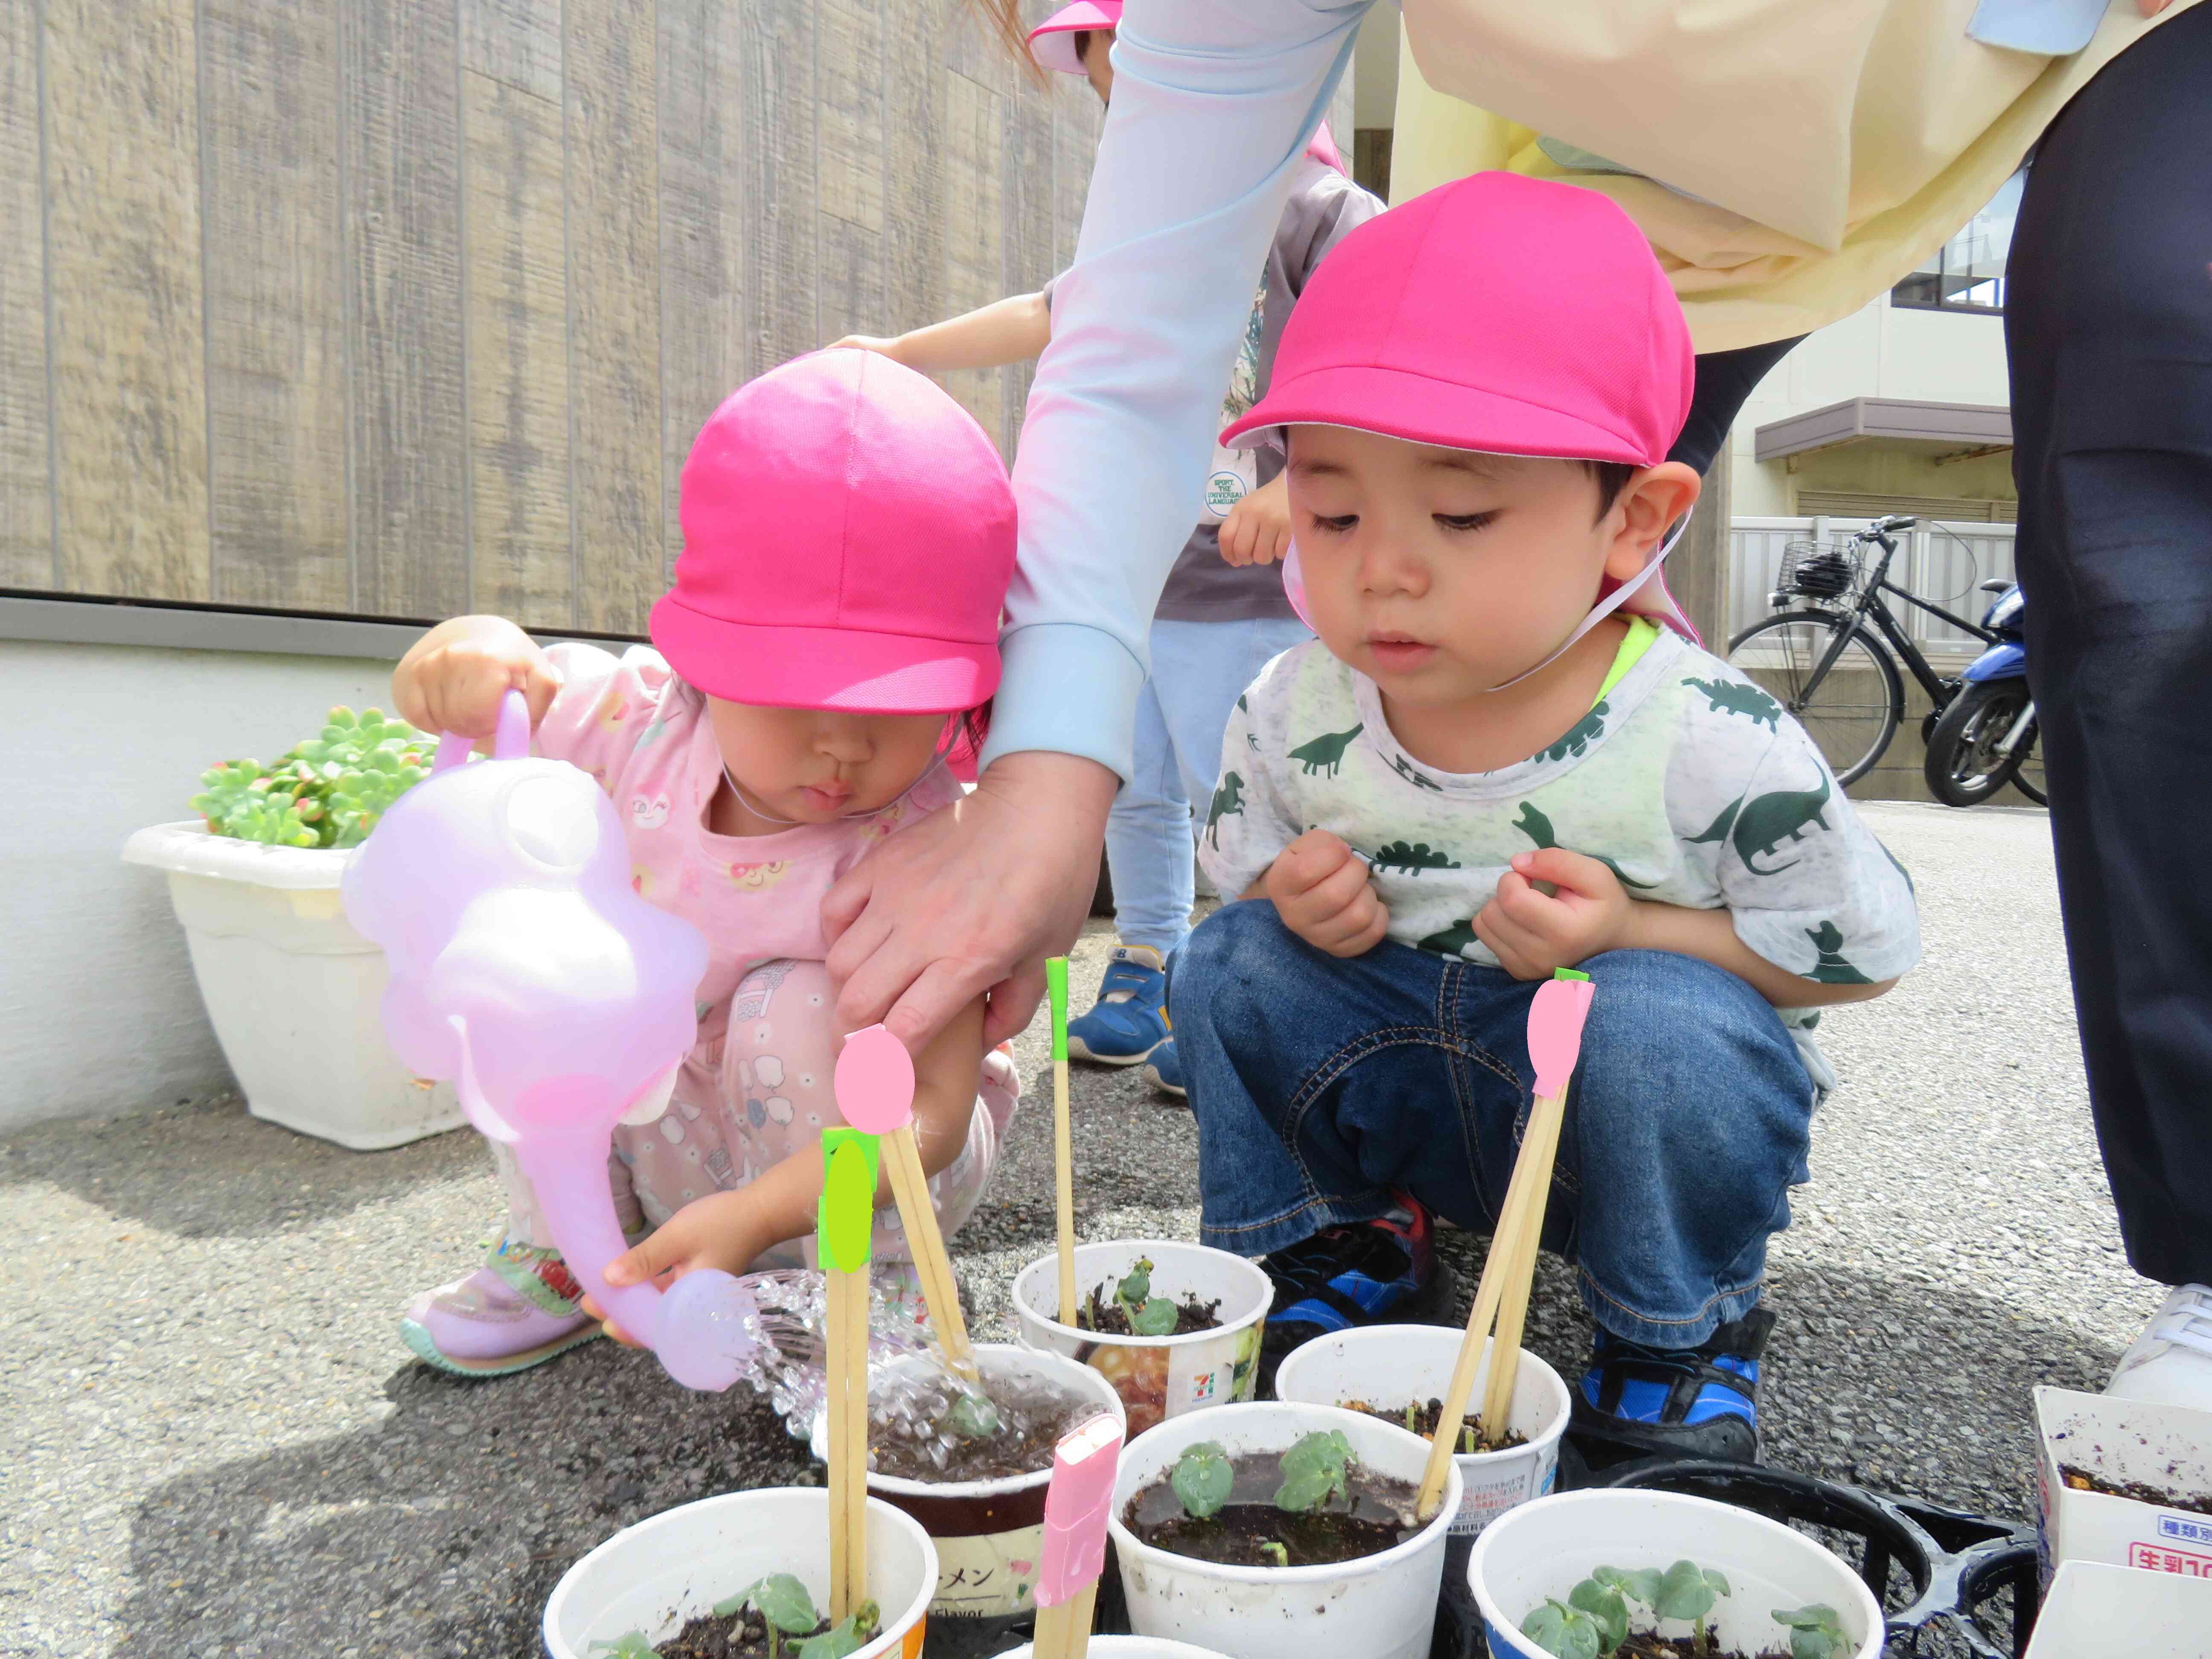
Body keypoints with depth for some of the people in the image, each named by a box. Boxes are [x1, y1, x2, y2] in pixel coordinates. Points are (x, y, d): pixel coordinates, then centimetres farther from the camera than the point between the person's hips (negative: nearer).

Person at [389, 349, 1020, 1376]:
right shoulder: (639, 722, -20)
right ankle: (563, 1253, 3)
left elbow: (931, 1111, -37)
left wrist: (753, 1218, -50)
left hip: (842, 1167, -4)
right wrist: (475, 647, -27)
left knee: (797, 1010, -34)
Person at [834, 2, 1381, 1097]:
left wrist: (1300, 484, -33)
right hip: (1131, 587, 8)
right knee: (1135, 791, 14)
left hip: (1253, 598, -7)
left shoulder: (1321, 217, -7)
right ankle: (1147, 966, 32)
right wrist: (900, 354, 31)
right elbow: (1042, 318, 25)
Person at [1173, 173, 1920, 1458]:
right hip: (1406, 1097, 3)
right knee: (1230, 963, -16)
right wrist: (1298, 904, -19)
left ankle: (1683, 1332, -2)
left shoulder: (1712, 744, -25)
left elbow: (1866, 949, -11)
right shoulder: (1290, 714, -13)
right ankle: (1334, 1257, 7)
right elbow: (1243, 871, 6)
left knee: (1663, 1020, -34)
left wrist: (1634, 932, -26)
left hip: (1640, 1115, -2)